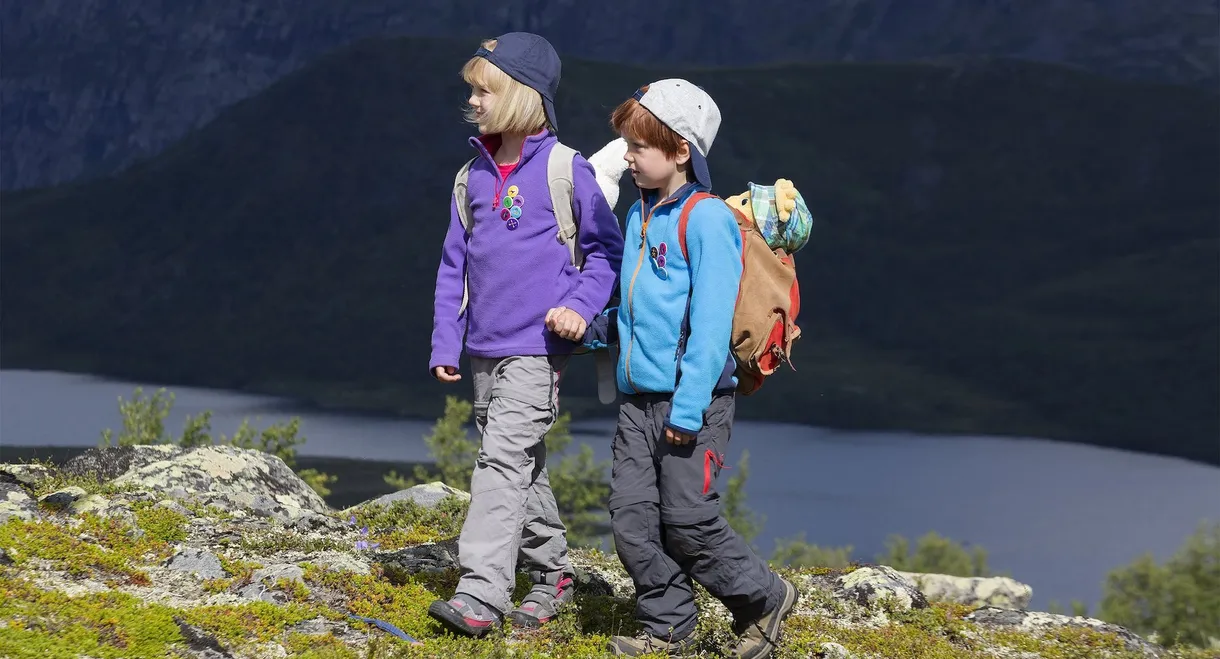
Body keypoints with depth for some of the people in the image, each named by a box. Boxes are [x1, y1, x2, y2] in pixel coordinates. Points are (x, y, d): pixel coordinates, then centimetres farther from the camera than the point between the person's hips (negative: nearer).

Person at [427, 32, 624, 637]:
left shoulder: (566, 171, -7)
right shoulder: (473, 175, 10)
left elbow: (606, 248, 0)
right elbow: (454, 264, 12)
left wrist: (580, 306, -15)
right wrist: (444, 344, 8)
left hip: (537, 347, -6)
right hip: (484, 349, 6)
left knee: (504, 460, -15)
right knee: (522, 467, 13)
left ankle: (481, 594, -20)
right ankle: (551, 574, 26)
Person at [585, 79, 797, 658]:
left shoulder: (706, 219, -13)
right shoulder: (640, 215, 14)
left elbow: (710, 323, -17)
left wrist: (687, 409, -21)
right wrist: (597, 328, 5)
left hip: (693, 400, -8)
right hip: (638, 398, 8)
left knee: (688, 521, -4)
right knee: (631, 516, 4)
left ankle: (764, 599, 17)